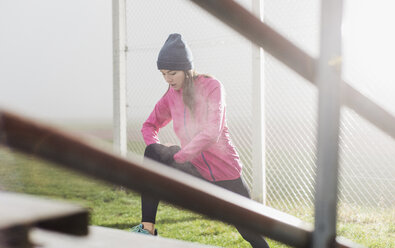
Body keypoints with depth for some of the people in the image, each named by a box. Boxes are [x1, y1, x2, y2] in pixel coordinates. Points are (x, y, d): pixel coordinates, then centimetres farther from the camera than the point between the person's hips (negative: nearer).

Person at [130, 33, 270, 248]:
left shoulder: (211, 86, -14)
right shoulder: (171, 96, 1)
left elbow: (212, 132, -25)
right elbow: (150, 125, 14)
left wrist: (177, 157, -30)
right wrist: (156, 149, -8)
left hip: (225, 173, -3)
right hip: (195, 170, 4)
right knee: (153, 154, -21)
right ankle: (147, 228, -19)